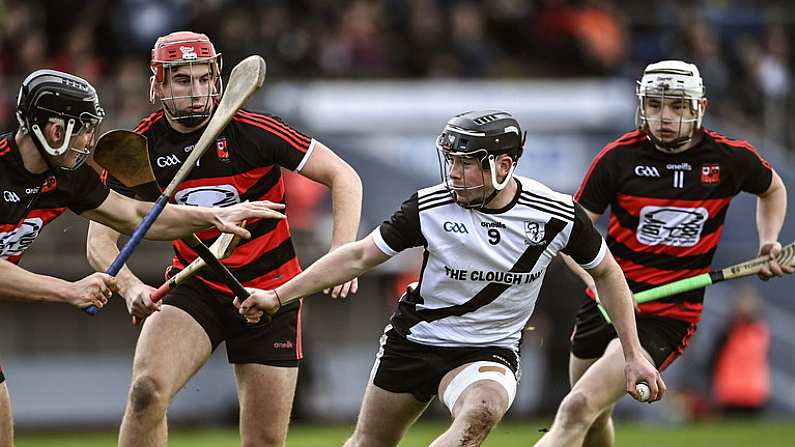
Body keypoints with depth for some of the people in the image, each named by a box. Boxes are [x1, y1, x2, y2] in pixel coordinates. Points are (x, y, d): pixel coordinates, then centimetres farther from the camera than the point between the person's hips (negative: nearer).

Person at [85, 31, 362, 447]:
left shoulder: (251, 131, -14)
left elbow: (343, 177, -10)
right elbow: (100, 240, -6)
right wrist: (130, 288, -26)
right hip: (194, 289, 1)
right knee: (147, 390, -26)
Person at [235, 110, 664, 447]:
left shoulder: (559, 216, -14)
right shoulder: (430, 207, -14)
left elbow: (606, 272, 3)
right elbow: (359, 256, -5)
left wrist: (633, 354, 4)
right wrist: (277, 296, -9)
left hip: (489, 353, -2)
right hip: (413, 340, 2)